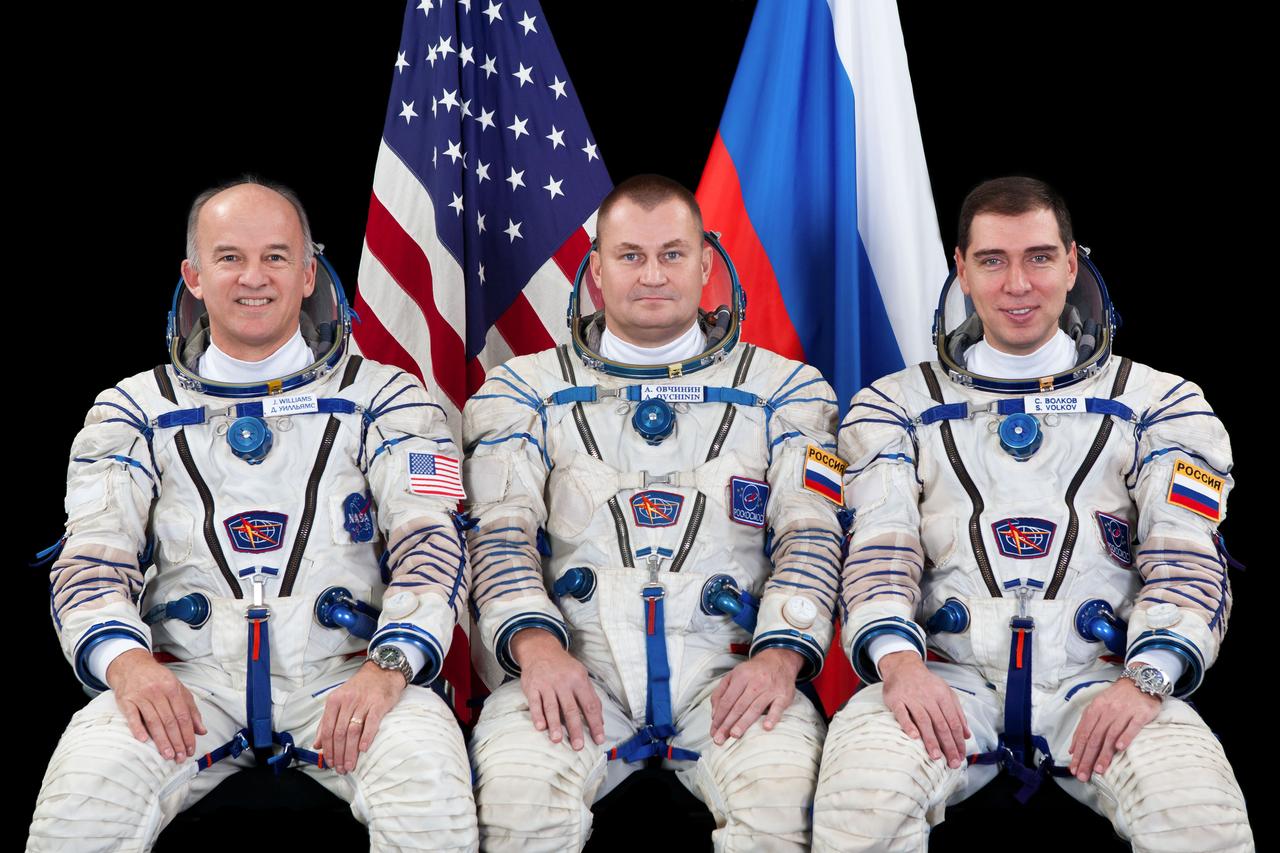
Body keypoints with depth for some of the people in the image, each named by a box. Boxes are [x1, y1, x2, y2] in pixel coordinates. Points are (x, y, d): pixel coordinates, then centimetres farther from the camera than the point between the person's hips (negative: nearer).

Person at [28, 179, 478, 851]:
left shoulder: (384, 399, 12)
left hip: (343, 675, -1)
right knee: (81, 797, -29)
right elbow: (93, 559, 7)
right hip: (187, 678, 1)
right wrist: (126, 661, -16)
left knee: (429, 790, -31)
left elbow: (430, 541, 2)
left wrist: (388, 667, -18)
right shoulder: (136, 409, 16)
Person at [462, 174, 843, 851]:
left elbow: (811, 535, 7)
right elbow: (501, 532, 5)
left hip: (727, 668, 0)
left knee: (781, 792, -31)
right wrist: (536, 642, -15)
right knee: (516, 794, -30)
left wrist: (780, 653, -12)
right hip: (573, 663, 0)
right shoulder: (526, 389, 16)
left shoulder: (783, 389, 16)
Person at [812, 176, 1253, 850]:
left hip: (1098, 681, 0)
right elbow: (878, 548, 4)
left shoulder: (1159, 403, 16)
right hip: (945, 677, 0)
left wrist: (1144, 679, -15)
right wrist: (897, 658, -17)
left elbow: (1187, 560, 5)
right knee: (862, 798, -33)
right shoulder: (897, 405, 17)